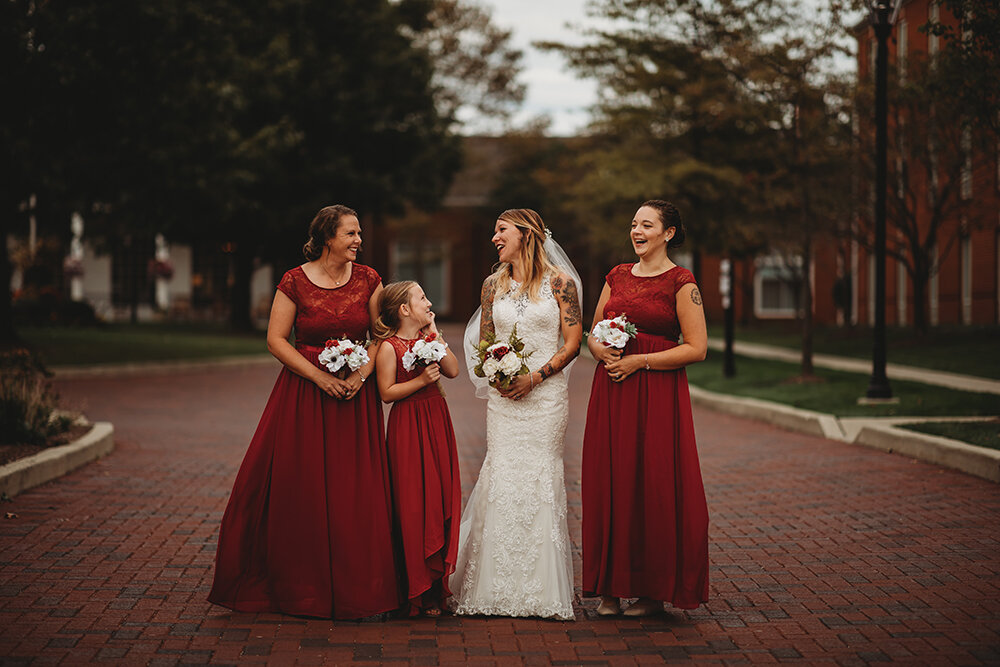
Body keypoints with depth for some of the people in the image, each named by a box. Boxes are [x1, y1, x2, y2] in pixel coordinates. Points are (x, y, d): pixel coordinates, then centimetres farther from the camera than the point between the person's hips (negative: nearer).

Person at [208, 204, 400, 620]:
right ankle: (300, 587, 14)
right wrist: (320, 377, -14)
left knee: (353, 492, 0)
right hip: (304, 393, -2)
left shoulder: (368, 280, 3)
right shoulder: (295, 282, -5)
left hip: (354, 396, 2)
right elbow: (276, 339, -5)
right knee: (298, 489, 0)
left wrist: (362, 374, -11)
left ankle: (351, 590, 9)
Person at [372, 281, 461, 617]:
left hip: (436, 423, 7)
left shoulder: (429, 336, 10)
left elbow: (453, 370, 1)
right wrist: (421, 380, -19)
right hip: (407, 428, -6)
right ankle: (416, 591, 7)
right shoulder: (389, 347, -9)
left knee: (440, 498, 6)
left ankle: (436, 584, 16)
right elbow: (387, 392, -12)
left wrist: (435, 335, -2)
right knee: (412, 505, -3)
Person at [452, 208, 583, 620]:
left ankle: (542, 591, 4)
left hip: (546, 394, -3)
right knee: (502, 482, -2)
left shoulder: (560, 282, 0)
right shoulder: (493, 284, 11)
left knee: (540, 482, -4)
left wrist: (535, 377, -12)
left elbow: (573, 342, -2)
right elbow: (484, 342, 15)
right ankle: (499, 589, 6)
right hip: (503, 397, 3)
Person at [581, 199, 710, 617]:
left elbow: (697, 348, -9)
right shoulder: (617, 276, 14)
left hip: (658, 396, -5)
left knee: (653, 486, -3)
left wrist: (640, 361, -14)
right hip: (611, 391, 5)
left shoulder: (681, 283, -4)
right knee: (609, 484, 3)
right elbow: (592, 333, 18)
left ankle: (654, 589, 8)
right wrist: (602, 351, -5)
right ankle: (612, 587, 12)